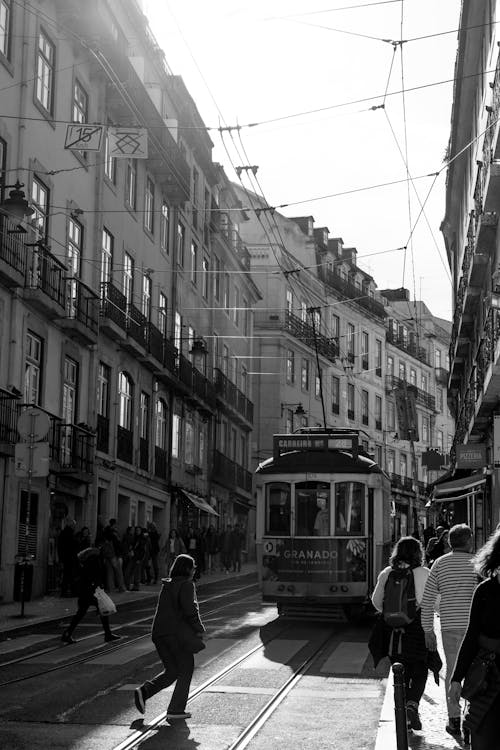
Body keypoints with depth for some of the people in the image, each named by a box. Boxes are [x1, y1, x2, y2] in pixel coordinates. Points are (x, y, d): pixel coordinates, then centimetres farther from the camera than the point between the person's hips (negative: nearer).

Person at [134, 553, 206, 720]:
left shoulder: (166, 585, 17)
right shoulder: (186, 585, -8)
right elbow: (190, 609, -18)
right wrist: (199, 629, -4)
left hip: (158, 632, 7)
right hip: (176, 633, -7)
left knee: (172, 671, 17)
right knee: (186, 670, 8)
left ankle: (144, 690, -2)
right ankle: (176, 709, 6)